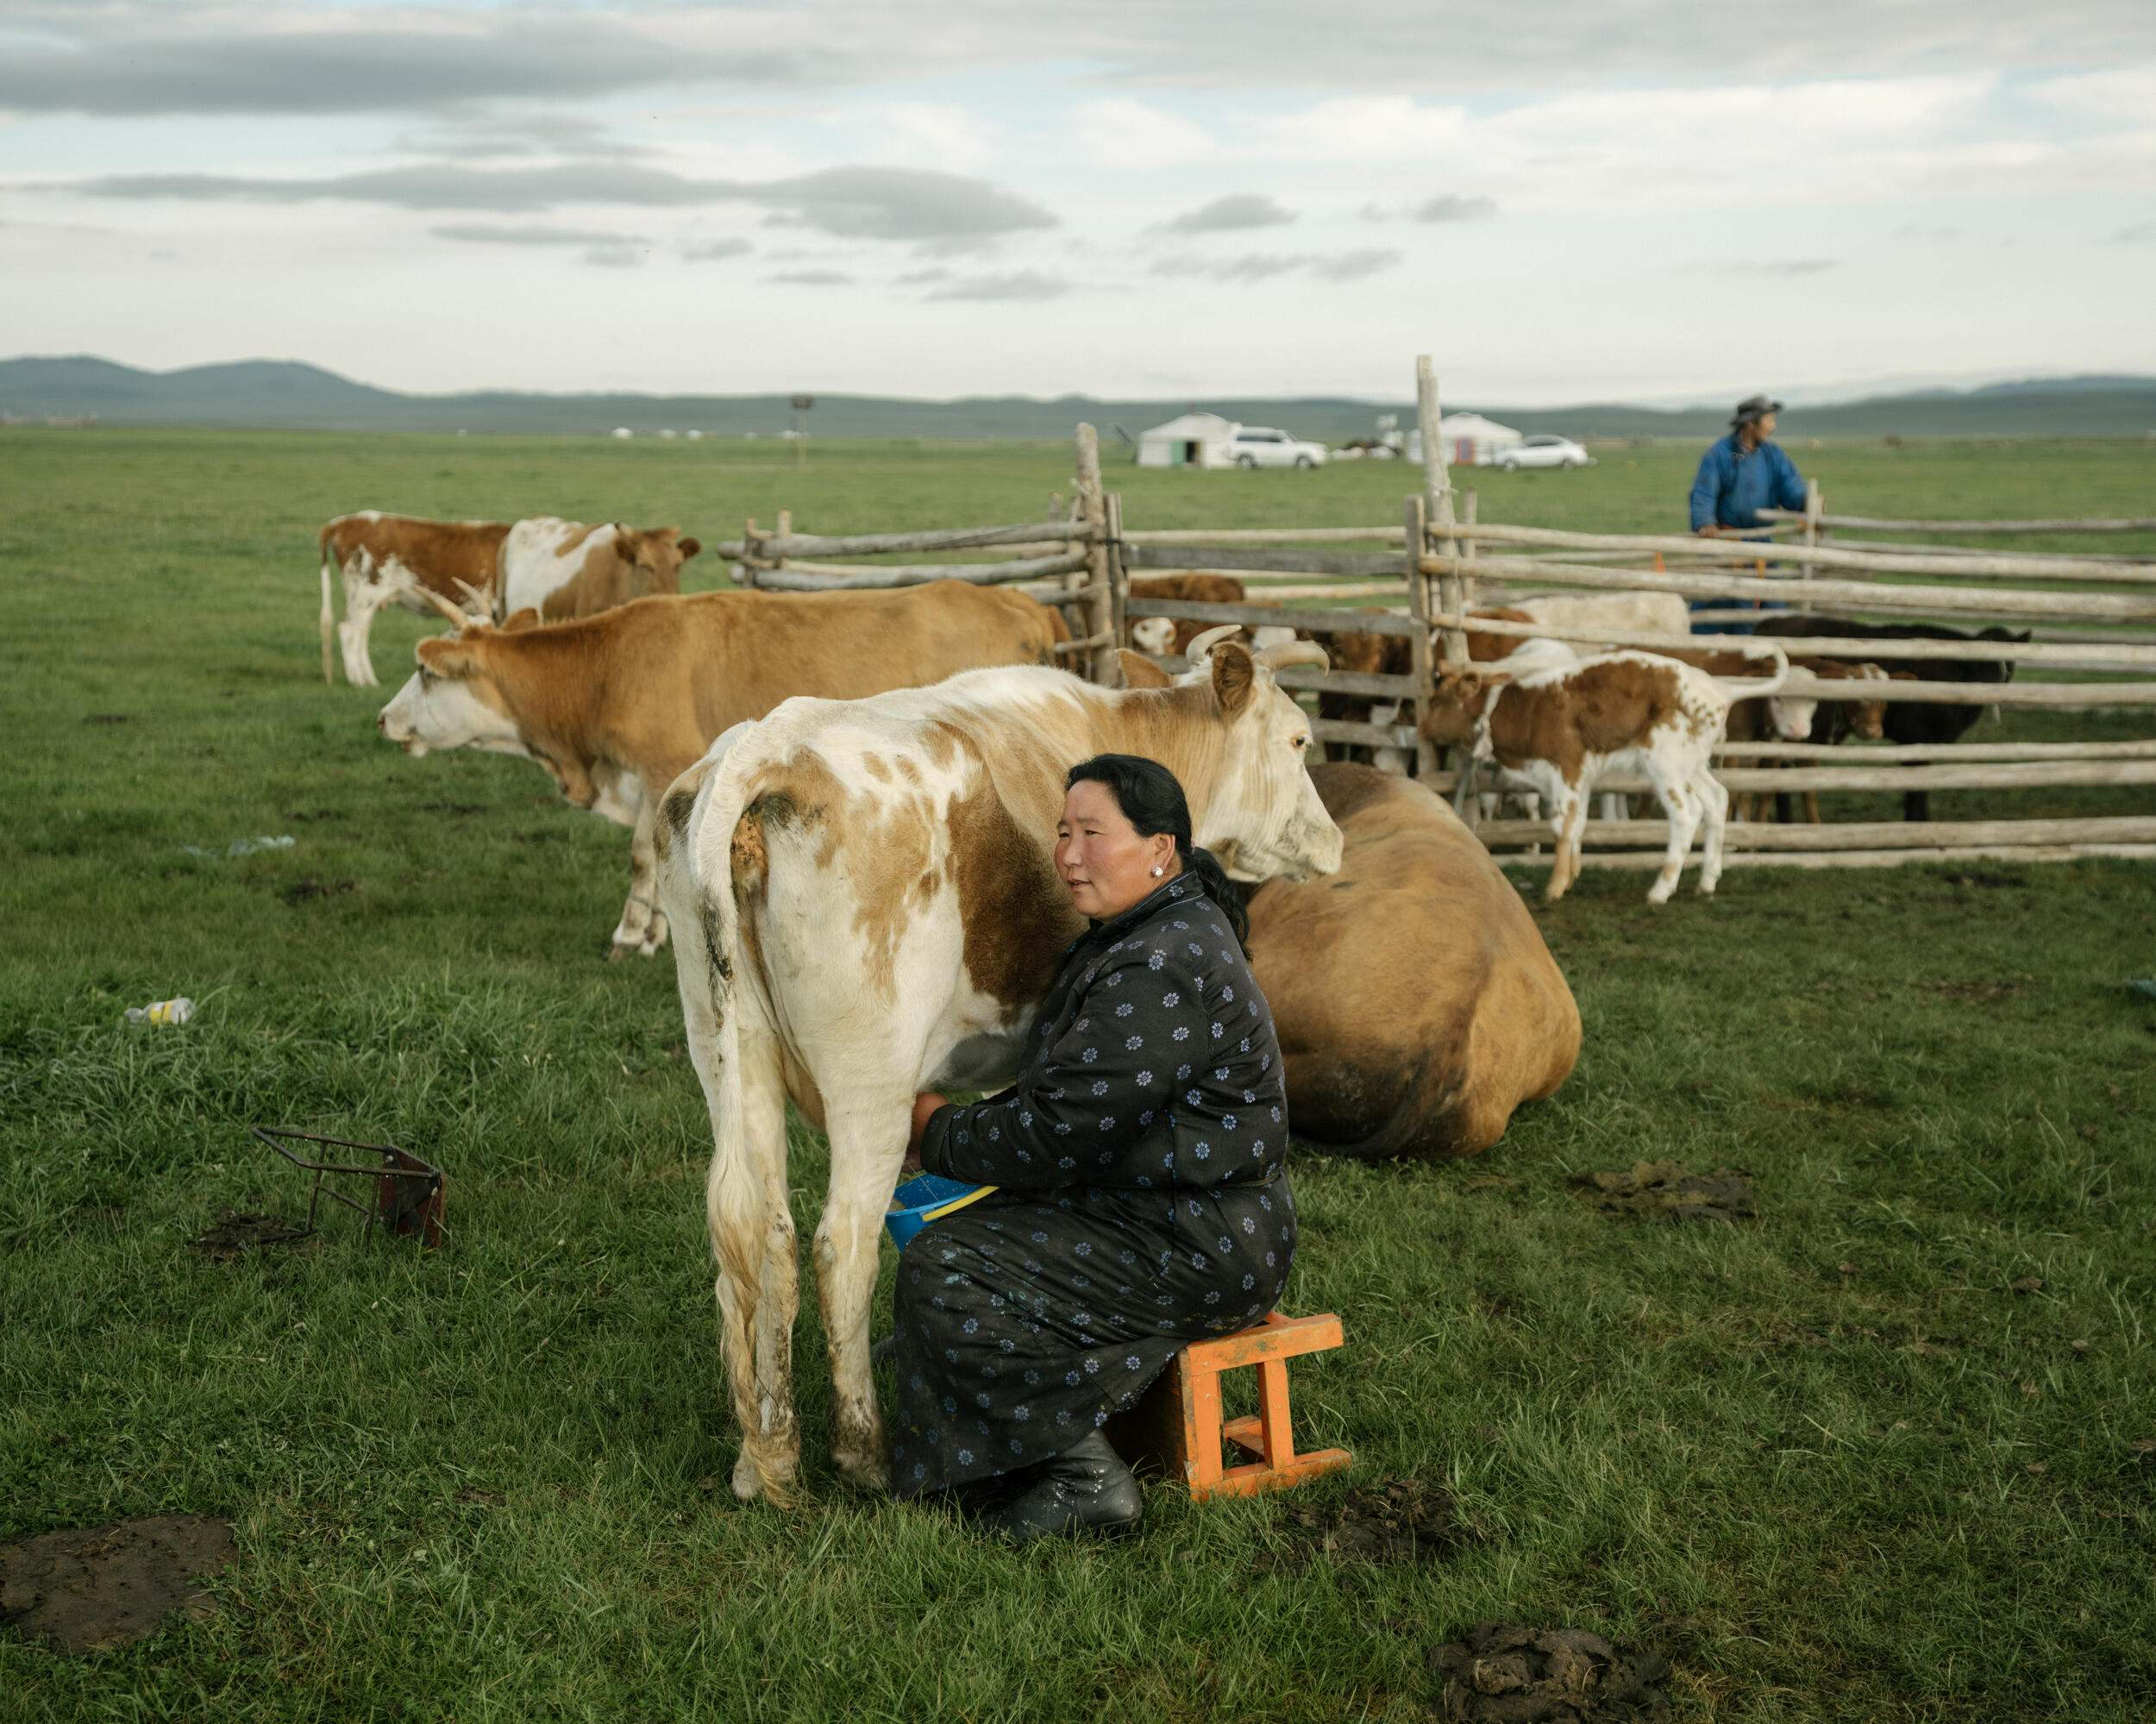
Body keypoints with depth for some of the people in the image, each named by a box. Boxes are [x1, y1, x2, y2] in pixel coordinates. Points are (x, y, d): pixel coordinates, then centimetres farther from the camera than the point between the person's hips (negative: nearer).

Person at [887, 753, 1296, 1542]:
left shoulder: (1161, 972, -23)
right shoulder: (1128, 940, 12)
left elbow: (1059, 1135, -23)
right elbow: (1061, 1096, 18)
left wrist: (944, 1133, -7)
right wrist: (955, 1131, 6)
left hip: (1198, 1254, -11)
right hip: (1159, 1214, 11)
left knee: (944, 1273, -14)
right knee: (959, 1237, 15)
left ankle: (1080, 1480, -3)